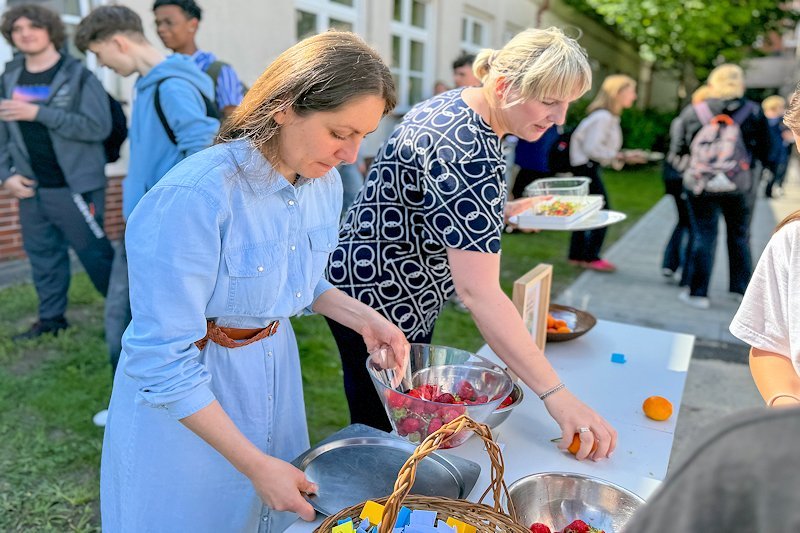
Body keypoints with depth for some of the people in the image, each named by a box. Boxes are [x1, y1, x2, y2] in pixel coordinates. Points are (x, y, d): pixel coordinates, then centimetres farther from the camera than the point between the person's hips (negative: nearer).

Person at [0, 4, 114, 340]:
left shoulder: (78, 76, -7)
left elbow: (99, 127, -19)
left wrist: (39, 112, -21)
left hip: (75, 187, -6)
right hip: (30, 188, 6)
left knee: (94, 253, -2)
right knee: (42, 255, 14)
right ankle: (51, 318, 28)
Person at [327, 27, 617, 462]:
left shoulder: (454, 103, 1)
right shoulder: (469, 152, -29)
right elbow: (479, 293, -34)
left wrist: (503, 211, 4)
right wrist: (555, 395, -33)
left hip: (396, 290, 10)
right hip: (379, 298, -10)